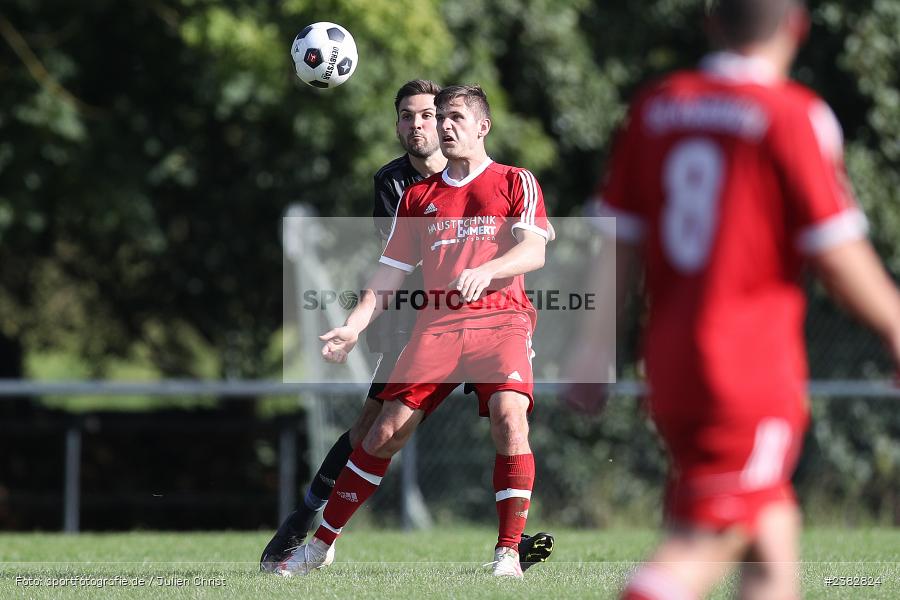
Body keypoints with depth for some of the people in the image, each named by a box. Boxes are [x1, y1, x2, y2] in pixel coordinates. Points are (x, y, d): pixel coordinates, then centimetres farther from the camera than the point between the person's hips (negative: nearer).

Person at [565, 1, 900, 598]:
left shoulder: (655, 107, 9)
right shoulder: (794, 116, -9)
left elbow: (619, 241, 9)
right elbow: (839, 257, -9)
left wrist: (593, 348, 12)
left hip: (670, 364, 7)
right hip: (753, 370, -7)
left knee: (773, 545, 13)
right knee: (701, 548, -8)